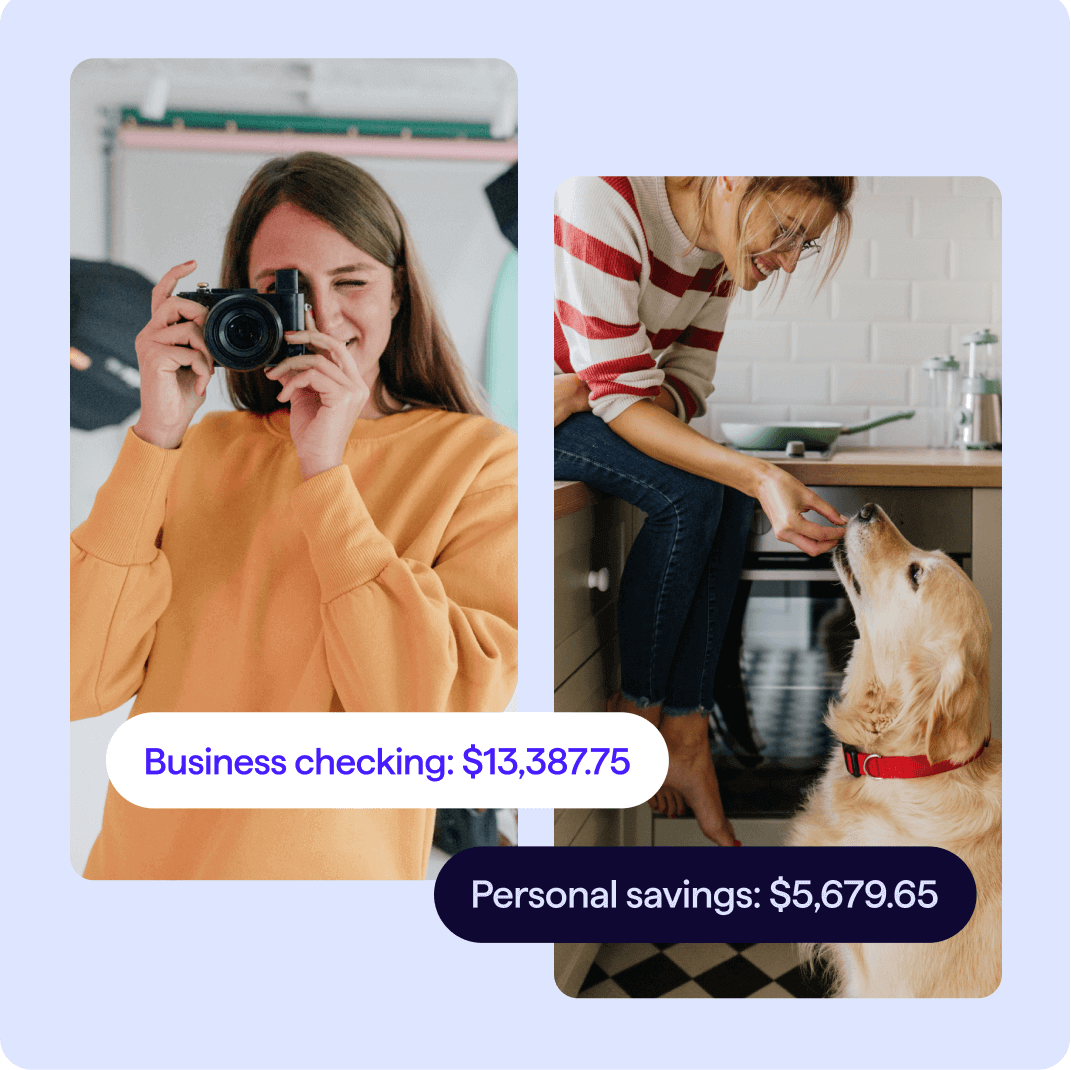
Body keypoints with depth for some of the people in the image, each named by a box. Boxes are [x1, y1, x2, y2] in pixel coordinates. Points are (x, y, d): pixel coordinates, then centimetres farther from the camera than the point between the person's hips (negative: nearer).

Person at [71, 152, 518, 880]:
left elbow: (439, 724, -20)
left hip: (330, 871, -3)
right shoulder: (202, 451, 1)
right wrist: (156, 437, -13)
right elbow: (80, 686, -8)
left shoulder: (481, 461, -8)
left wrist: (324, 473, -19)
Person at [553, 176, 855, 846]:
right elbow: (621, 395, -28)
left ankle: (686, 732, -14)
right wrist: (758, 475, -39)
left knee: (729, 496, -16)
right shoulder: (604, 199, -28)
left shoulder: (721, 249, -3)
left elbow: (688, 384, -1)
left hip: (592, 397, 7)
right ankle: (637, 709, -9)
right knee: (690, 493, -26)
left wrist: (593, 388, -24)